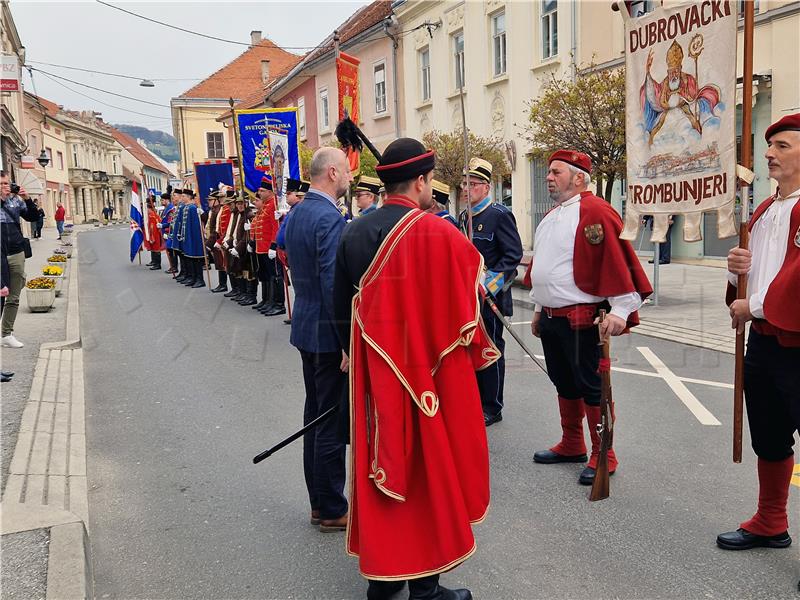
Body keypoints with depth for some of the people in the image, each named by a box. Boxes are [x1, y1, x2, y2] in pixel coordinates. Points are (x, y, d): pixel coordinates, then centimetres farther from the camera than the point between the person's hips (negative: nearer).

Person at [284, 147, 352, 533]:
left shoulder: (297, 214, 10)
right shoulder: (331, 219, -19)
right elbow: (334, 286, -24)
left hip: (306, 328, 10)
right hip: (328, 334, -10)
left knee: (315, 415, 16)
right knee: (333, 422, 1)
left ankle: (319, 502, 28)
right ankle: (332, 511, 13)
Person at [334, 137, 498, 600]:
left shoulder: (353, 234, 2)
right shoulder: (438, 233, -16)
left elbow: (343, 310, 10)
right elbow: (466, 308, -10)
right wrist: (475, 352, 8)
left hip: (374, 374, 6)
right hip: (430, 373, -5)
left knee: (382, 466, 16)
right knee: (429, 469, 8)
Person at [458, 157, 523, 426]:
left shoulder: (500, 214, -10)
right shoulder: (463, 217, 13)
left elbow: (513, 255, -15)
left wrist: (489, 284, -21)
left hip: (490, 296, -7)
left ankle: (492, 408, 12)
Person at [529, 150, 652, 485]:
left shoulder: (595, 212, -13)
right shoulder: (551, 217, 16)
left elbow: (616, 259, -19)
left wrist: (620, 310, -23)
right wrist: (539, 309, 24)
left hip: (581, 319, -9)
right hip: (551, 318, 9)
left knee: (591, 387, 0)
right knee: (564, 384, 17)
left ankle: (603, 456, 12)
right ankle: (572, 446, 31)